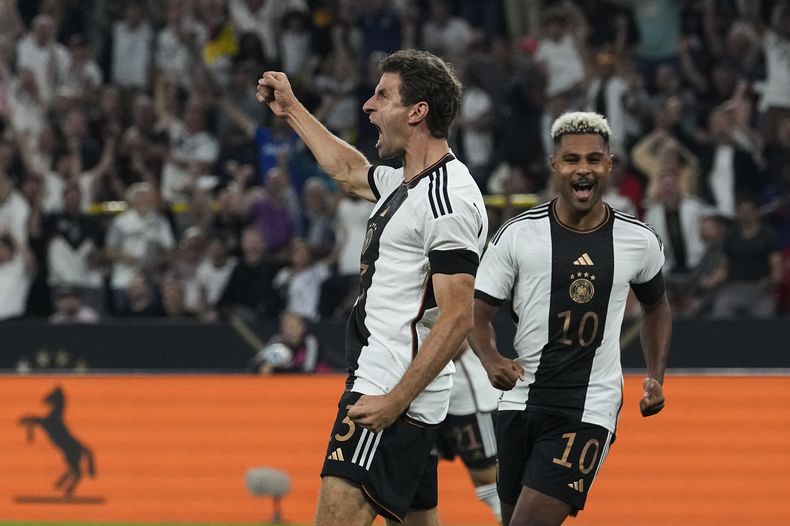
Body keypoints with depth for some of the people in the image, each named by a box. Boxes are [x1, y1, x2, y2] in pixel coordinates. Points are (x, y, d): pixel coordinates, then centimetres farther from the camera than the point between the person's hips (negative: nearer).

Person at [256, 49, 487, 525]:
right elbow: (351, 171, 39)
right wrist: (292, 109, 43)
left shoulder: (448, 200, -16)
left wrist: (395, 400, -24)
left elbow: (458, 318, -21)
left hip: (389, 396, -11)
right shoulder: (407, 184, 15)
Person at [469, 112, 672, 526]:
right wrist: (492, 362, -20)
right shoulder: (517, 235, -3)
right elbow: (479, 313, 0)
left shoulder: (640, 242, 1)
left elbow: (656, 308, 22)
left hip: (589, 411, -2)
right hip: (522, 401, 2)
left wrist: (656, 377, 11)